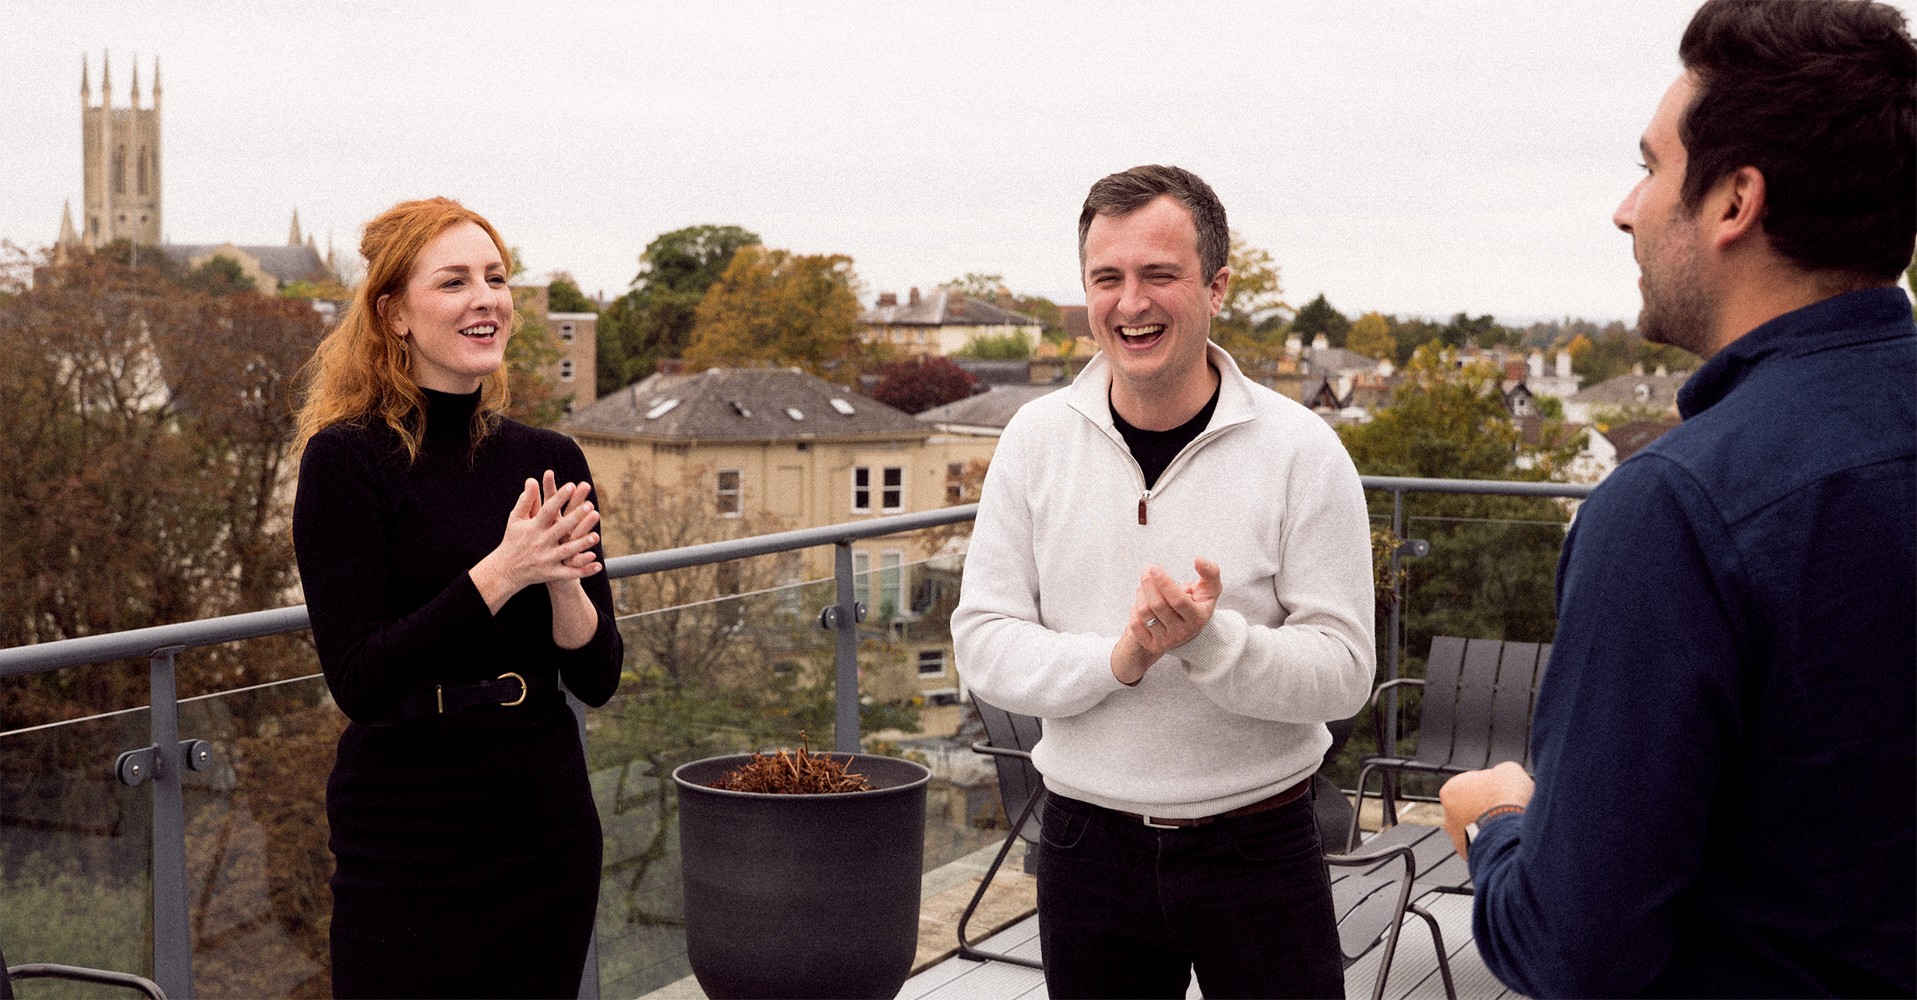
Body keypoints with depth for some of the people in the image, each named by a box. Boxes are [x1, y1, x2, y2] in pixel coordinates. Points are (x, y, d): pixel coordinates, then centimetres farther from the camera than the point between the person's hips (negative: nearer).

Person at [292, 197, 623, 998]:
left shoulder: (550, 460, 5)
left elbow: (597, 678, 3)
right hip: (407, 840, -4)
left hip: (550, 830, 5)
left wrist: (562, 583, -17)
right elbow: (358, 682, -15)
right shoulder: (347, 460, -9)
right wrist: (499, 574, -24)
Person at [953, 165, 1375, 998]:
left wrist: (1212, 640, -27)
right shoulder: (1036, 439, -1)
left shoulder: (1300, 449, -7)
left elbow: (1343, 671, -10)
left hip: (1257, 845, -2)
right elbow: (983, 641, -3)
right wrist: (1116, 660, -19)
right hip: (1089, 845, 2)